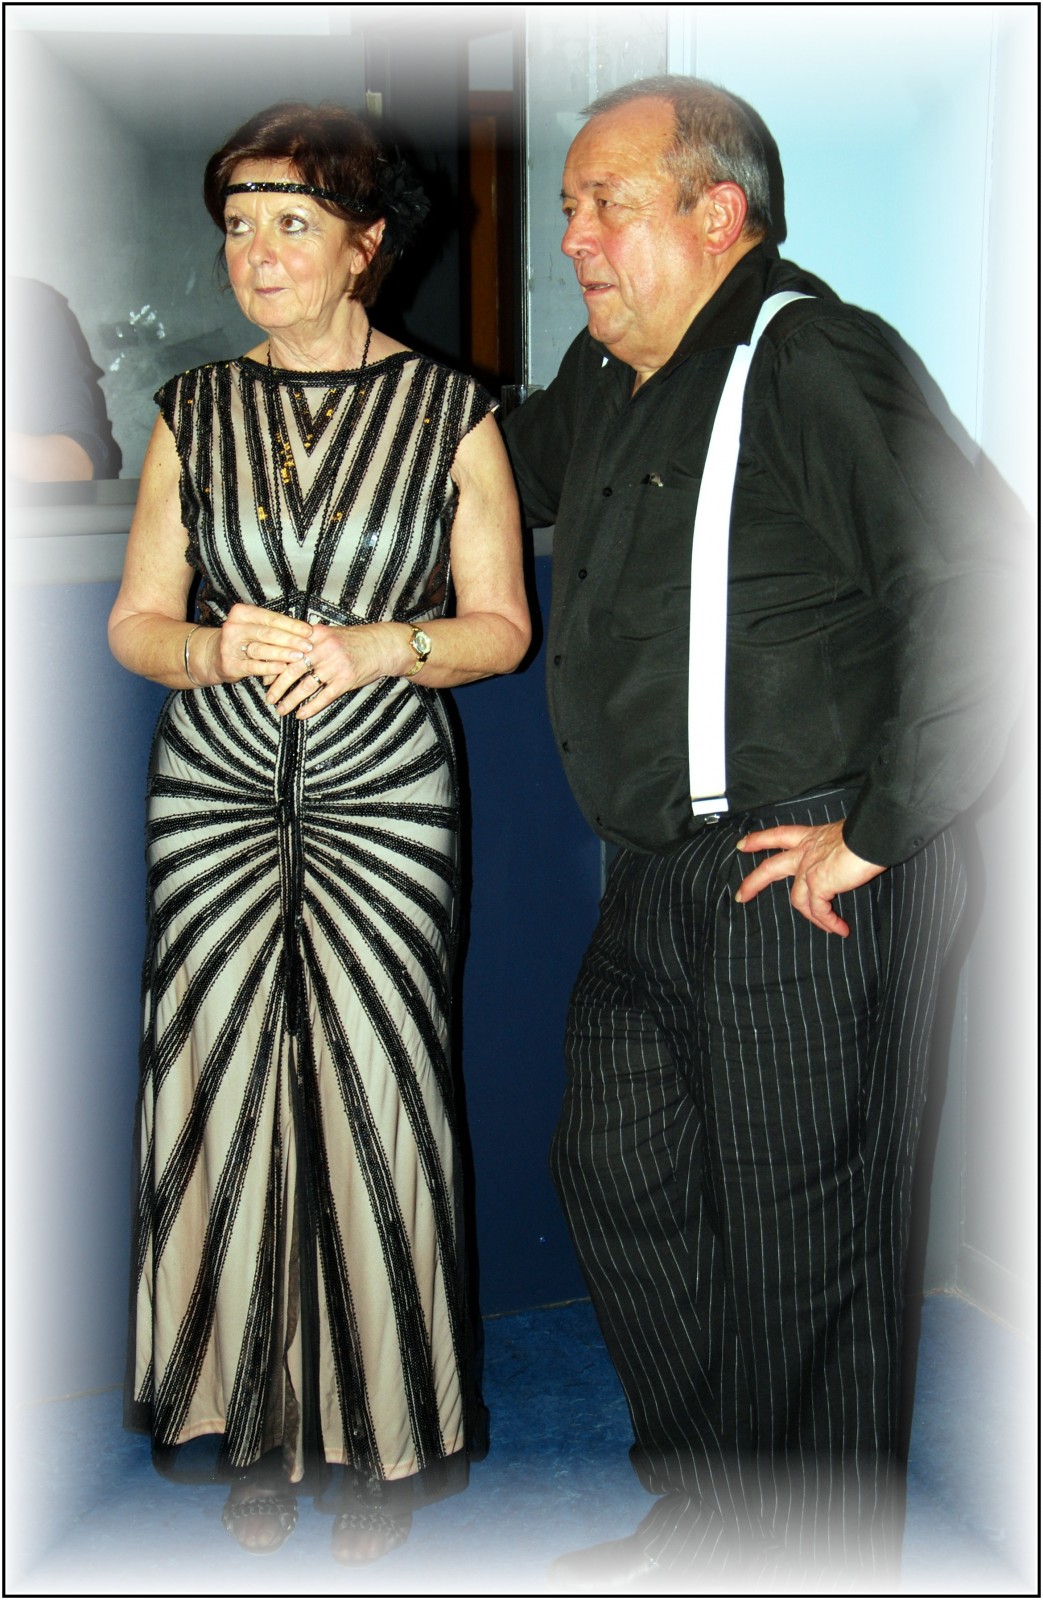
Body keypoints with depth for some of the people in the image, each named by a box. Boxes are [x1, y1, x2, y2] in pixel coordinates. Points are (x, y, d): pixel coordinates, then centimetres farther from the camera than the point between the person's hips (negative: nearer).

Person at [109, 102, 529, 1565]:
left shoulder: (449, 411, 1)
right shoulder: (193, 413, 8)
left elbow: (500, 625, 2)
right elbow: (134, 621, 9)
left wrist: (374, 647, -16)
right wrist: (214, 649, -13)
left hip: (383, 800, -2)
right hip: (214, 796, 2)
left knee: (375, 1100, -1)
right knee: (230, 1096, 4)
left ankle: (384, 1437, 18)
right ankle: (261, 1424, 22)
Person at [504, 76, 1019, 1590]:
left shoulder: (812, 359, -16)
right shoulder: (605, 378, 12)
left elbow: (974, 591, -24)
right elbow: (506, 472, 34)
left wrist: (876, 829, -21)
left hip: (804, 890, -10)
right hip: (658, 883, 10)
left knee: (799, 1252, 4)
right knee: (618, 1181, 19)